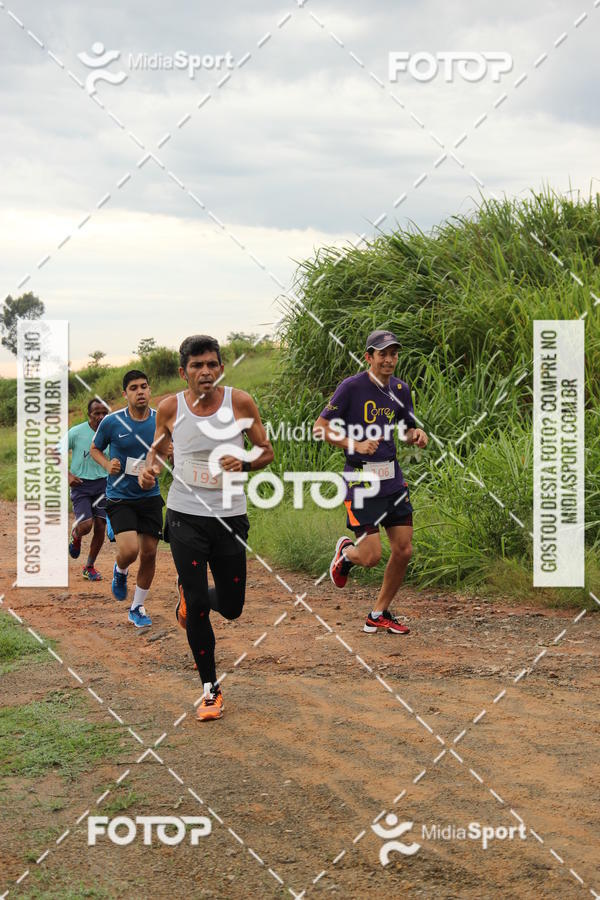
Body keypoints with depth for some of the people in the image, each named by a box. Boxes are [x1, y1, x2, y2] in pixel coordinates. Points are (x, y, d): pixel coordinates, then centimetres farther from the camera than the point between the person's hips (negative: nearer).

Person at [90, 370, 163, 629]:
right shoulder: (111, 422, -9)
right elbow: (95, 449, 8)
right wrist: (107, 464, -13)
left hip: (150, 497, 3)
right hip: (120, 497, -3)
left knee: (149, 554, 4)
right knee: (129, 550, -20)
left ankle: (137, 608, 23)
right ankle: (120, 571, 18)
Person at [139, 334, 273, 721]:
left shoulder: (240, 402, -6)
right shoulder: (170, 408, -4)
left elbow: (266, 450, 3)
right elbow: (158, 448, 13)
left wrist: (244, 464, -18)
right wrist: (150, 469, -10)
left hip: (231, 516, 1)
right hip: (186, 517, -1)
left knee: (231, 607, 8)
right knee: (196, 606, -5)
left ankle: (192, 596, 44)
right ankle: (211, 689, 10)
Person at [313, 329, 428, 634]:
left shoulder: (400, 389, 8)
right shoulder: (352, 387, -10)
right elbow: (320, 427, -7)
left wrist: (416, 434, -2)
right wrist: (355, 445, -18)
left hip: (393, 478, 6)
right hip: (361, 478, -6)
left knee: (403, 550, 3)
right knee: (371, 556, -10)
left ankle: (379, 614, 20)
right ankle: (345, 552, 27)